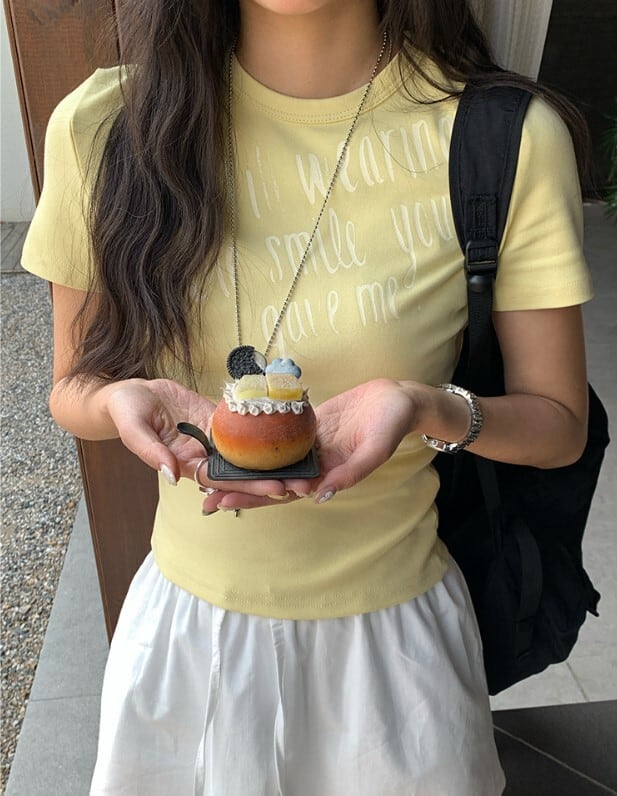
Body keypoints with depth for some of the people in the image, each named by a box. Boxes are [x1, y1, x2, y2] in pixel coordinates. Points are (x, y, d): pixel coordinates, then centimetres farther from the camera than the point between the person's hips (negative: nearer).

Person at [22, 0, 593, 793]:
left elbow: (560, 424, -8)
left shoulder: (511, 137, -16)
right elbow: (73, 386, -1)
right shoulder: (102, 126, -11)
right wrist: (124, 401, -24)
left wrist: (428, 410, -29)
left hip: (393, 625, -1)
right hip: (186, 615, 2)